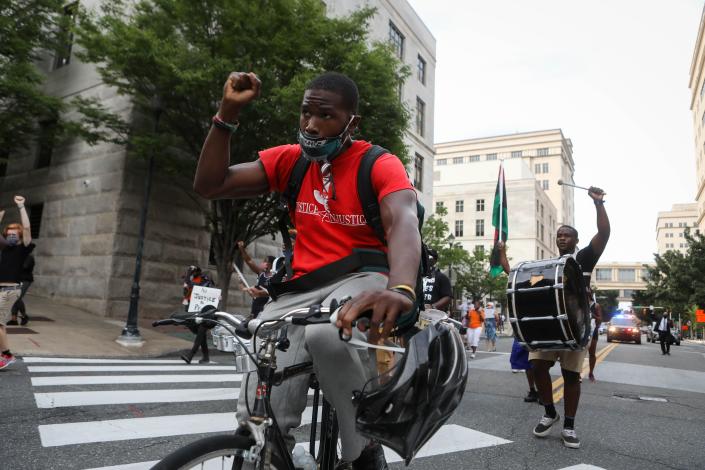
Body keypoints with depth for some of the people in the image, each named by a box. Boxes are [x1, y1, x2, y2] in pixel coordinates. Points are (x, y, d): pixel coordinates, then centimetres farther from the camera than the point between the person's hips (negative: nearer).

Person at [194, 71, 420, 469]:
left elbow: (404, 222, -26)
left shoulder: (380, 164, -6)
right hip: (302, 288, 3)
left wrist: (401, 288, -47)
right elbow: (209, 185, 4)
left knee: (328, 333, -39)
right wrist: (228, 113, -7)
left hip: (362, 280, -3)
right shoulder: (291, 159, 7)